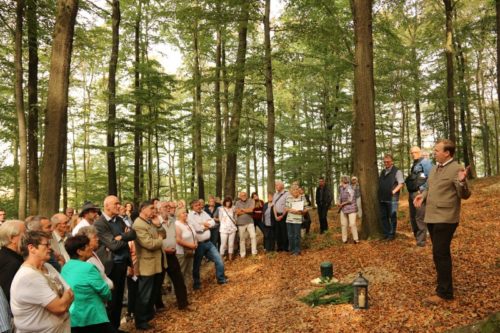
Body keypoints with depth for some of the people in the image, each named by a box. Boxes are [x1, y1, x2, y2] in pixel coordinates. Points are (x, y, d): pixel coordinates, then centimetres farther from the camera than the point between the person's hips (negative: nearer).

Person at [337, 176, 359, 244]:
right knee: (343, 224, 8)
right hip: (343, 209, 7)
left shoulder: (349, 189, -17)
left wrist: (342, 204, -6)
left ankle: (356, 239, 1)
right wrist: (339, 203, 0)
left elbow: (350, 200, -18)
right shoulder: (342, 188, 5)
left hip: (351, 209, -7)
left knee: (352, 224, -10)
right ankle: (344, 239, 16)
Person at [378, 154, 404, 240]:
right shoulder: (382, 172, 18)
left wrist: (394, 191, -17)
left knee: (392, 217, 0)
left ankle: (391, 234, 9)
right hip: (382, 198, 7)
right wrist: (379, 193, 12)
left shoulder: (397, 171, -3)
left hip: (392, 198, -7)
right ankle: (386, 233, 21)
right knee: (383, 217, 10)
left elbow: (401, 183, -10)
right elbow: (379, 183, 25)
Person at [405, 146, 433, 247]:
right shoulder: (414, 164, 18)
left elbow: (430, 178, -17)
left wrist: (422, 189, -17)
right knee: (412, 217, 16)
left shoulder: (425, 162, -9)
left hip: (419, 193, -9)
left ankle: (421, 240, 2)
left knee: (420, 217, -6)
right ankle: (417, 237, 27)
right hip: (411, 193, 10)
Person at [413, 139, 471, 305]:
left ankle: (443, 292, 1)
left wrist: (462, 181, -34)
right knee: (440, 254, 19)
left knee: (440, 254, -8)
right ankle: (445, 286, 34)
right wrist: (423, 196, 4)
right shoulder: (433, 169, 13)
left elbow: (465, 195, -14)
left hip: (445, 218, -8)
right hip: (432, 217, 9)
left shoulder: (456, 169, -12)